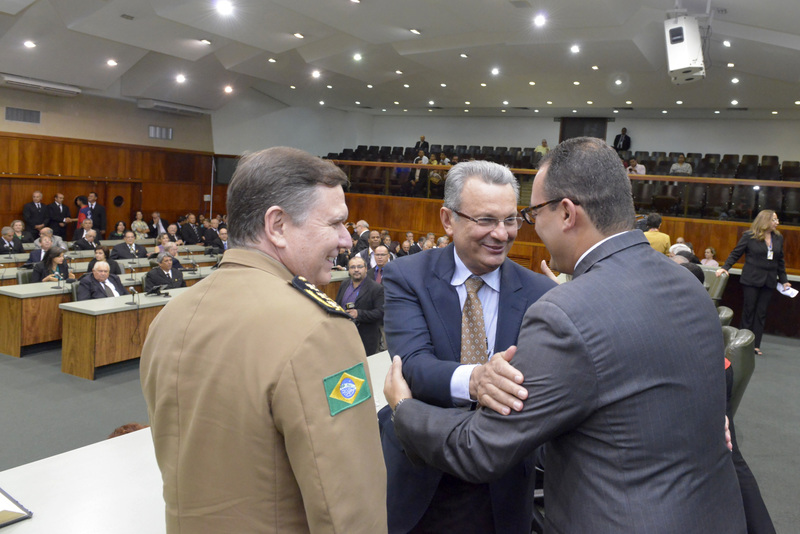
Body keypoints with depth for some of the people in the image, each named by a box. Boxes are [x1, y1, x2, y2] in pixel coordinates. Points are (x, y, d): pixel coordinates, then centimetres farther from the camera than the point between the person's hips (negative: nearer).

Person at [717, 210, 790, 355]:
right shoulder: (749, 236, -5)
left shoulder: (778, 238, 8)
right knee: (749, 311, 2)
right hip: (751, 279, -4)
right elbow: (735, 253, -3)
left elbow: (780, 261, 15)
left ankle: (756, 345, 10)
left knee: (761, 313, 5)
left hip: (769, 282, 4)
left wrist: (784, 280, 14)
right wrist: (725, 267, -17)